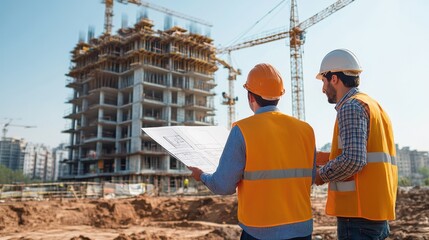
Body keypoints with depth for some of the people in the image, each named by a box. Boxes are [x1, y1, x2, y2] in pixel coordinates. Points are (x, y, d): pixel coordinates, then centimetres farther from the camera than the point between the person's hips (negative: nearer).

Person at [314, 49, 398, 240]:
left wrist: (322, 175, -8)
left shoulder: (351, 106, -12)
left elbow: (353, 160, -24)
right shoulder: (374, 106, 17)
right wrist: (327, 158, 14)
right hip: (377, 211, 9)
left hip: (359, 213, -9)